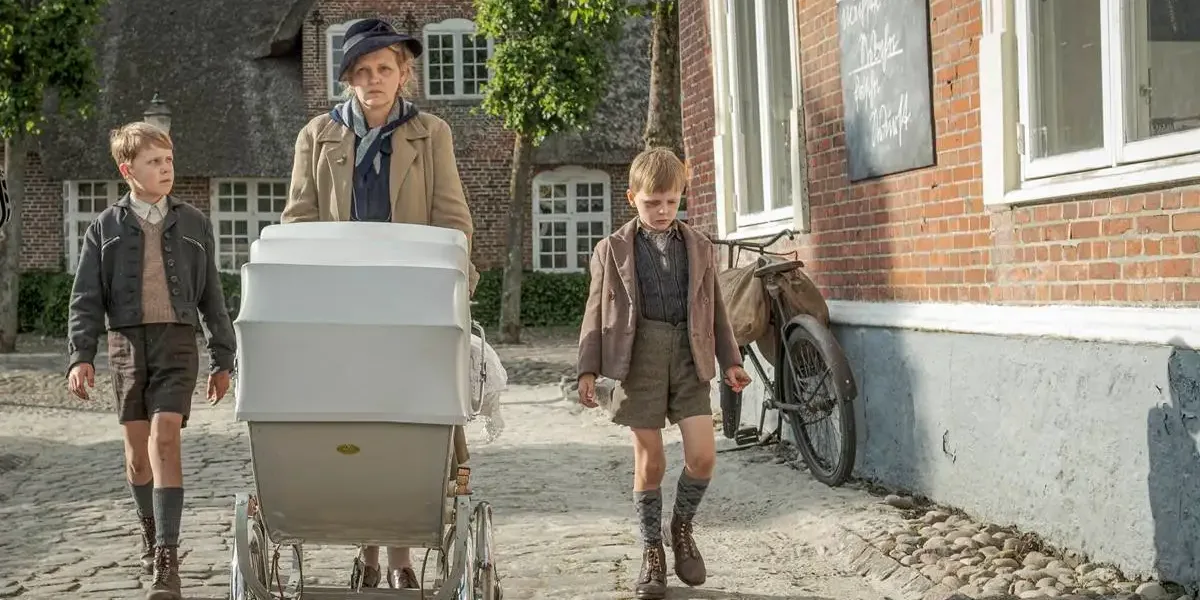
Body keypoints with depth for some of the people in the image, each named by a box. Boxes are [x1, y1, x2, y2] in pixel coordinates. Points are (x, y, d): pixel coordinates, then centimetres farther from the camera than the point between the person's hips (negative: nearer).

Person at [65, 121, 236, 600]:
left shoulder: (193, 224, 7)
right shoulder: (106, 228, 7)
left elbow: (211, 296, 11)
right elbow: (86, 299, 4)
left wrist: (223, 359, 10)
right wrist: (81, 355, -9)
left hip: (177, 342, -2)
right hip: (127, 343, 2)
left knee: (164, 439, -15)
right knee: (136, 449, 8)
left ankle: (166, 560, -17)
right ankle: (151, 528, 33)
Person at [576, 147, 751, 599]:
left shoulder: (699, 247, 13)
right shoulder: (613, 250, 6)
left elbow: (714, 308, 17)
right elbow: (597, 312, 4)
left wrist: (730, 360, 13)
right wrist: (588, 370, -2)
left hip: (689, 355, 2)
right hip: (640, 355, -2)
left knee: (703, 454, -6)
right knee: (649, 460, 2)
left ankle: (682, 527, 21)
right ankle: (652, 551, 17)